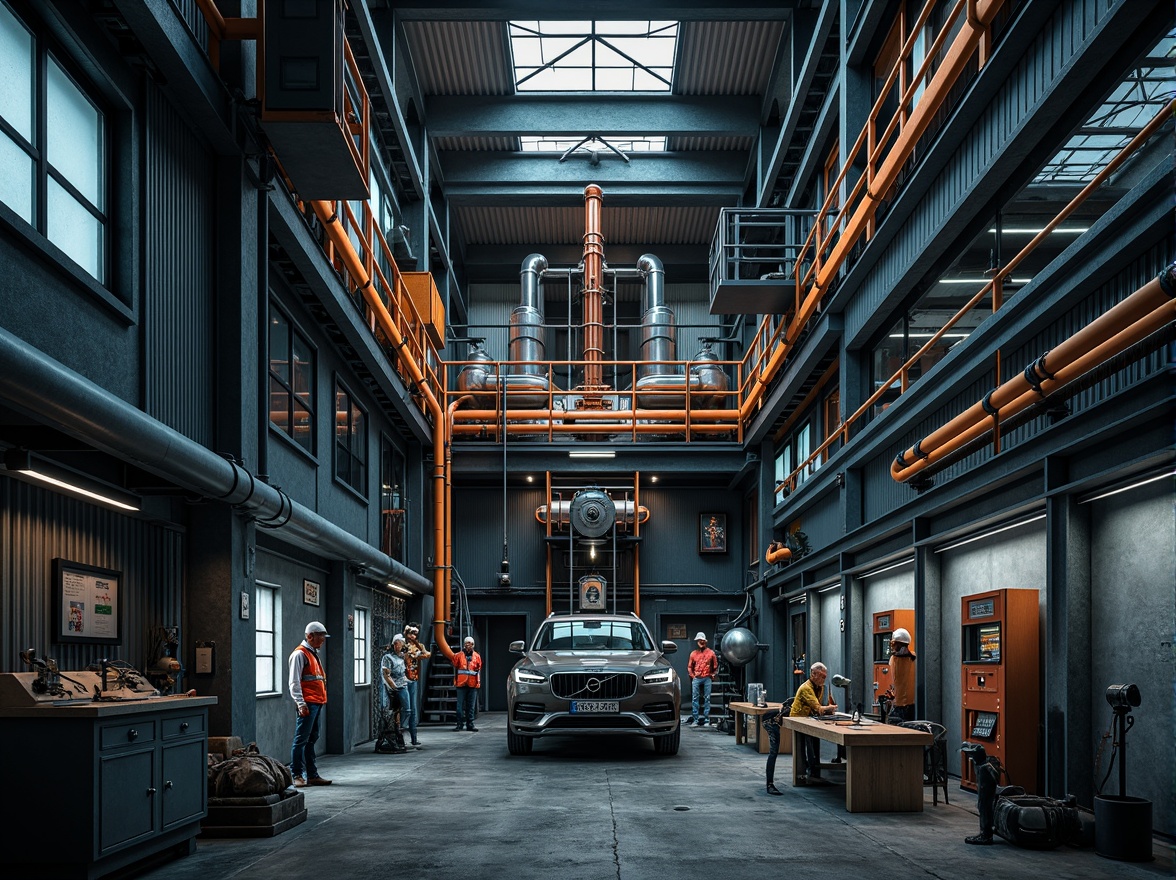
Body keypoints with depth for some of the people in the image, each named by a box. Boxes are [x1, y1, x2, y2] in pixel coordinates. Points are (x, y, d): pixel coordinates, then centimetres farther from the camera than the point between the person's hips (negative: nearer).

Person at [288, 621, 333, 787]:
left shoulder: (313, 654, 20)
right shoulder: (300, 654, -8)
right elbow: (294, 682, -14)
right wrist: (301, 703, -21)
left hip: (317, 703, 10)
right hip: (308, 704, -10)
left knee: (311, 740, 12)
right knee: (301, 740, -8)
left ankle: (312, 775, 16)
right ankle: (297, 776, -7)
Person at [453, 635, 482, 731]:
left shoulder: (477, 656, 10)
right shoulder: (458, 656, 4)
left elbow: (479, 669, 15)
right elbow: (455, 669, 8)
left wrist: (478, 682, 10)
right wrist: (455, 681, 4)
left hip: (473, 684, 2)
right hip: (461, 684, -2)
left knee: (471, 706, 5)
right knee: (460, 705, -2)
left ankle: (470, 724, 11)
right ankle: (460, 724, 4)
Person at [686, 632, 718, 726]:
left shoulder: (711, 653, 5)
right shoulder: (693, 653, 9)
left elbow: (715, 666, 10)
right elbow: (689, 667, 14)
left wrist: (712, 675, 3)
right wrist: (693, 676, 5)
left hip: (707, 679, -1)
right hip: (696, 679, 1)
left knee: (707, 699, -1)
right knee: (695, 699, -1)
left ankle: (706, 720, 1)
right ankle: (695, 719, 2)